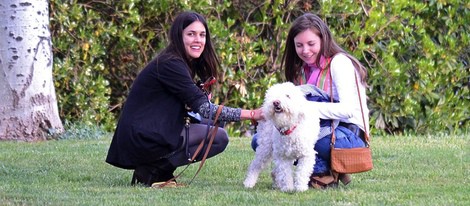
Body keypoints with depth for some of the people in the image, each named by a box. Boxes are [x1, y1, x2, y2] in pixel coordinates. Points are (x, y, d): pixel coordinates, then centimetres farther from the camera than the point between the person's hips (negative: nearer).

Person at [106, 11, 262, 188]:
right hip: (143, 141, -10)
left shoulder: (184, 64, 15)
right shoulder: (170, 65, -16)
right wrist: (253, 114, -19)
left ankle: (155, 169, 7)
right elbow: (205, 110, -19)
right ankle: (154, 172, -9)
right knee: (219, 138, -9)